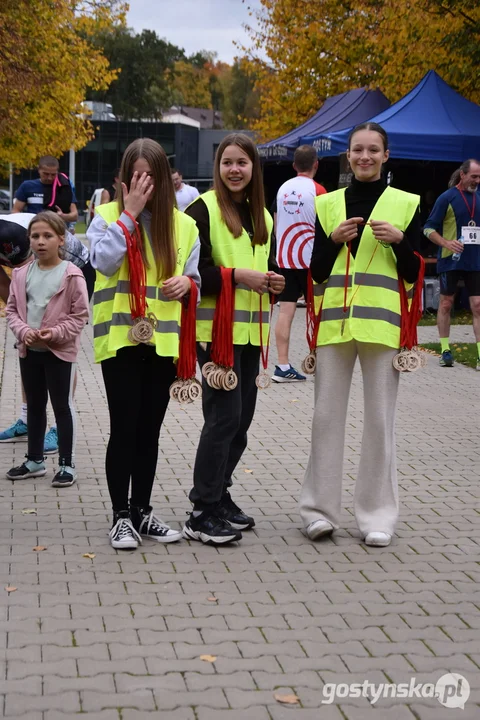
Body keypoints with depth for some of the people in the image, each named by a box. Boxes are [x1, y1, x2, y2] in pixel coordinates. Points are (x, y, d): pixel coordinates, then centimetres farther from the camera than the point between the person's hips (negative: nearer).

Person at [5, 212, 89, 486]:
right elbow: (12, 309, 8)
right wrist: (23, 331, -11)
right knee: (35, 406, 16)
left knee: (63, 407, 4)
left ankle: (67, 464, 12)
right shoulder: (22, 274, 2)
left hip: (60, 351, -5)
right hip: (29, 350, 5)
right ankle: (35, 460, 29)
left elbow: (80, 315, -10)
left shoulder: (72, 275, -11)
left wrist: (55, 334, -20)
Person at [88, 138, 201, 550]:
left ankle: (143, 511, 21)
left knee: (150, 431, 10)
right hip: (121, 338, -3)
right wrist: (129, 213, -17)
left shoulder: (183, 224, 7)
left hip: (164, 340, 3)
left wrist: (187, 282, -11)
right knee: (124, 429, -2)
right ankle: (122, 516, 8)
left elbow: (195, 276, 12)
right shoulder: (107, 216, -2)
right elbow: (104, 261, -19)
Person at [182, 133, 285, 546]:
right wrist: (239, 275, -19)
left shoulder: (262, 217, 16)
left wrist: (275, 282, 4)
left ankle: (218, 495, 25)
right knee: (224, 417, -10)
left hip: (250, 332, 8)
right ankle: (202, 514, -3)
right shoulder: (204, 209, -7)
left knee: (242, 418, 11)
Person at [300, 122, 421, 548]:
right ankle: (320, 509, 12)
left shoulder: (405, 204, 6)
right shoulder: (328, 204, 11)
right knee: (327, 415, 3)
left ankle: (377, 514, 10)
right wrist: (333, 239, -7)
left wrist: (400, 241, -13)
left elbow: (413, 274, 4)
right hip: (334, 322, 2)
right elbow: (317, 271, 9)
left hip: (382, 323, -2)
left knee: (380, 418, 1)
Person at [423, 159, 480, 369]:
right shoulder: (447, 198, -5)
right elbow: (429, 228, -5)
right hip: (451, 260, -3)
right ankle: (445, 350, 17)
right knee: (446, 303, 6)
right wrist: (447, 243, -20)